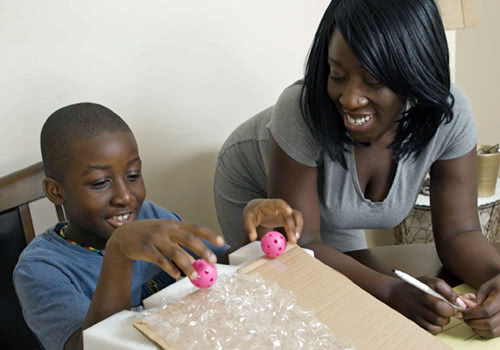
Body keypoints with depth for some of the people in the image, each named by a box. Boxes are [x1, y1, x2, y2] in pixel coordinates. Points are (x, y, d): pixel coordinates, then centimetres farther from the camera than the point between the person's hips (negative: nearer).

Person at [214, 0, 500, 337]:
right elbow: (300, 245, -35)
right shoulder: (304, 110, -40)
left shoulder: (450, 113, -30)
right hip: (254, 190, -3)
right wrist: (391, 291, -49)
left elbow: (458, 230, -24)